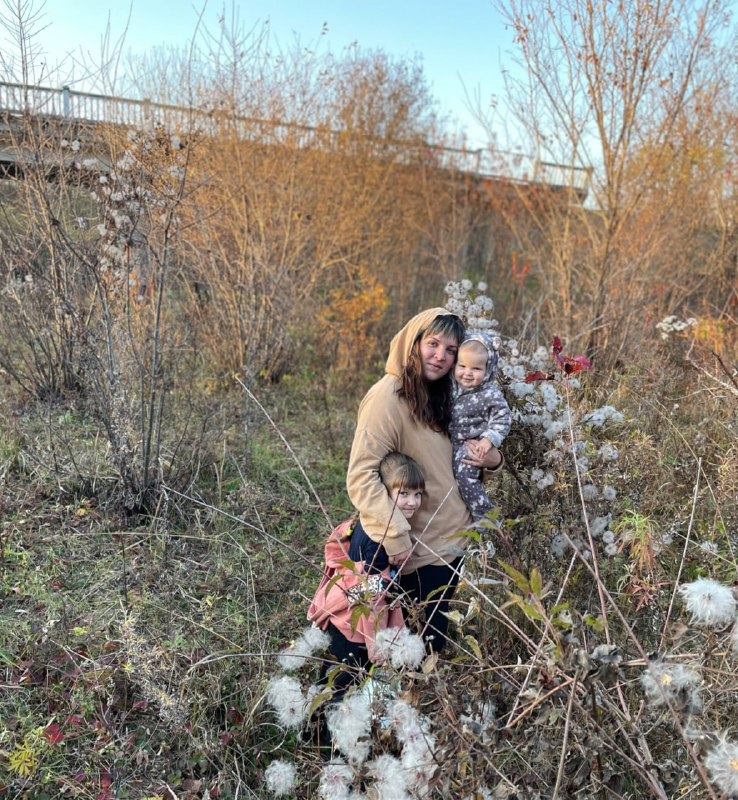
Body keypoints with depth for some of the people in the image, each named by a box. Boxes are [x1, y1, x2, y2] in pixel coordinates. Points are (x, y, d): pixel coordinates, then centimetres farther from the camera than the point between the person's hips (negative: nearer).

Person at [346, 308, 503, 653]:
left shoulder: (441, 394, 7)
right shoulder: (388, 397, -20)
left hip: (451, 540, 8)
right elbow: (361, 476, -25)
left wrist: (491, 458, -5)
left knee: (436, 636, 20)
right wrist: (396, 535, -28)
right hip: (420, 548, -8)